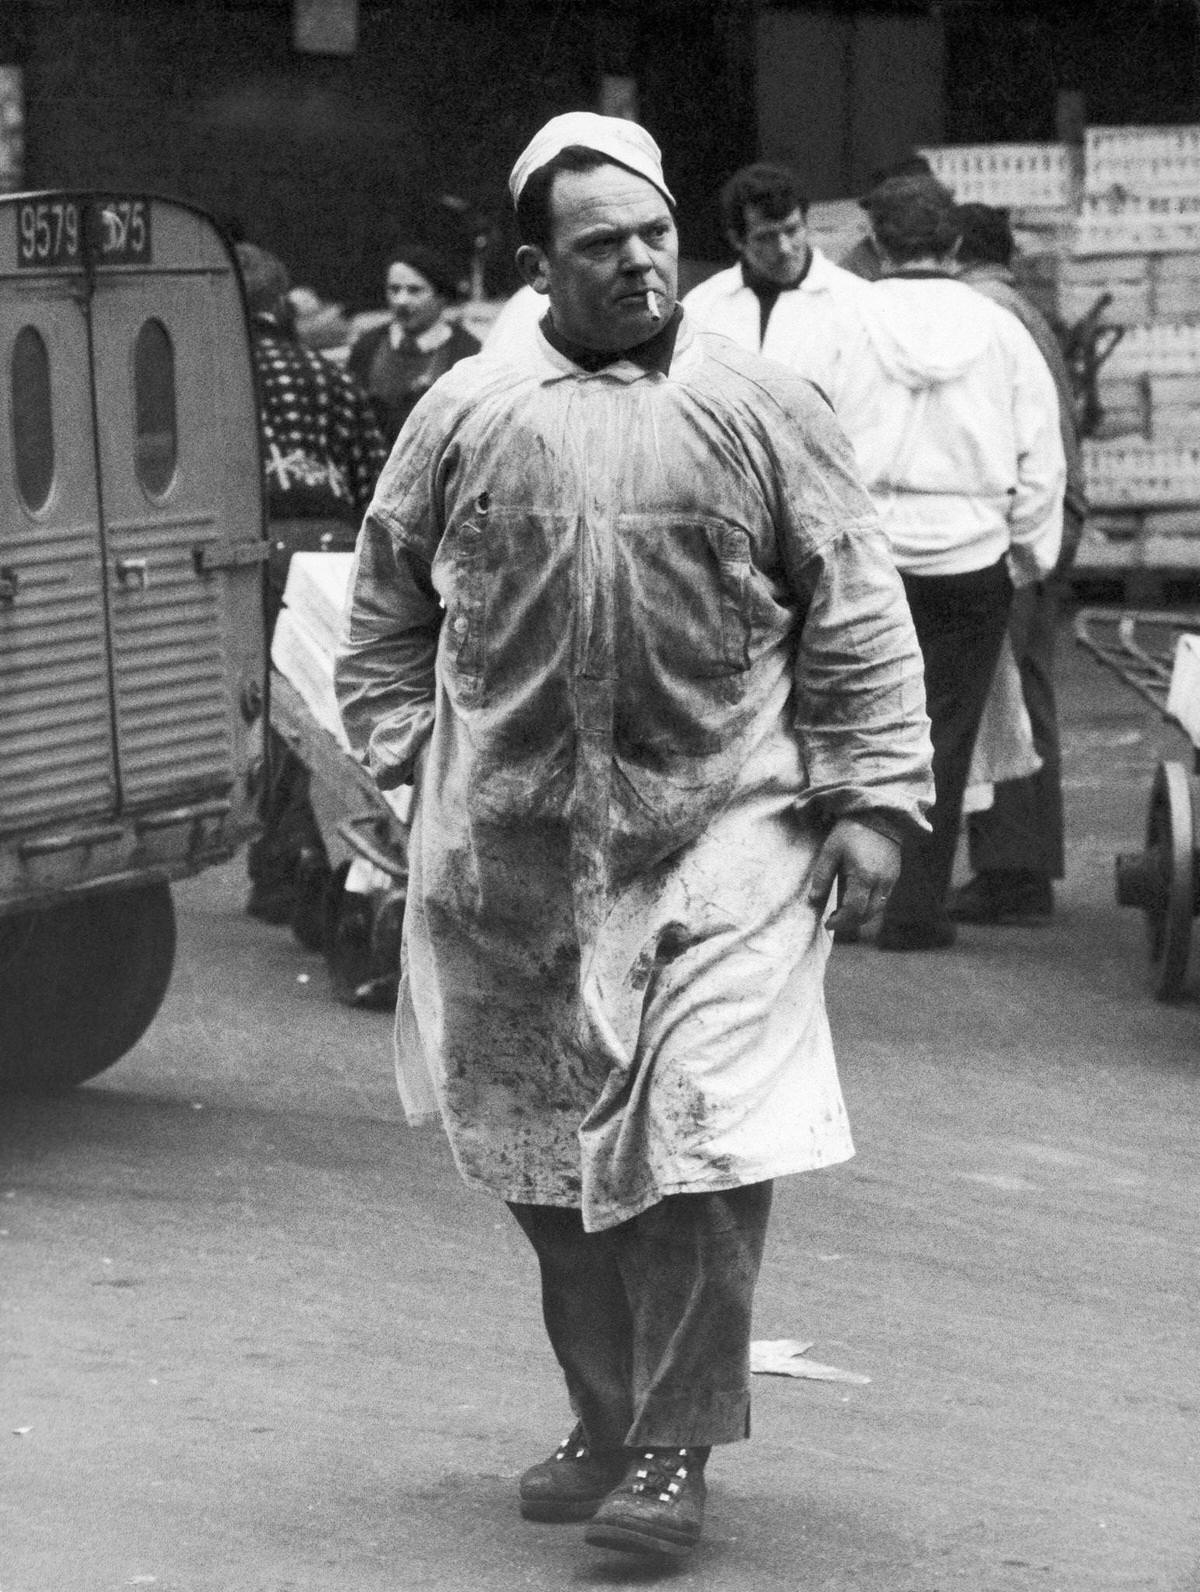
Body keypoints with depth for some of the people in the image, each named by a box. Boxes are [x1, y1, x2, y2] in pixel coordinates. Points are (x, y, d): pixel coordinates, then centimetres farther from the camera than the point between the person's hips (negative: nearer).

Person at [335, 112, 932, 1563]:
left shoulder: (760, 410, 3)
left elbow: (858, 614, 5)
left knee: (704, 1141, -11)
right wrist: (405, 755, 7)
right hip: (509, 848, 2)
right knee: (545, 1151, 8)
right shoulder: (467, 416, 7)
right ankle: (607, 1418, 23)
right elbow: (386, 602, 16)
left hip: (720, 831, -2)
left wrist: (871, 797, 0)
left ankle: (677, 1447, -3)